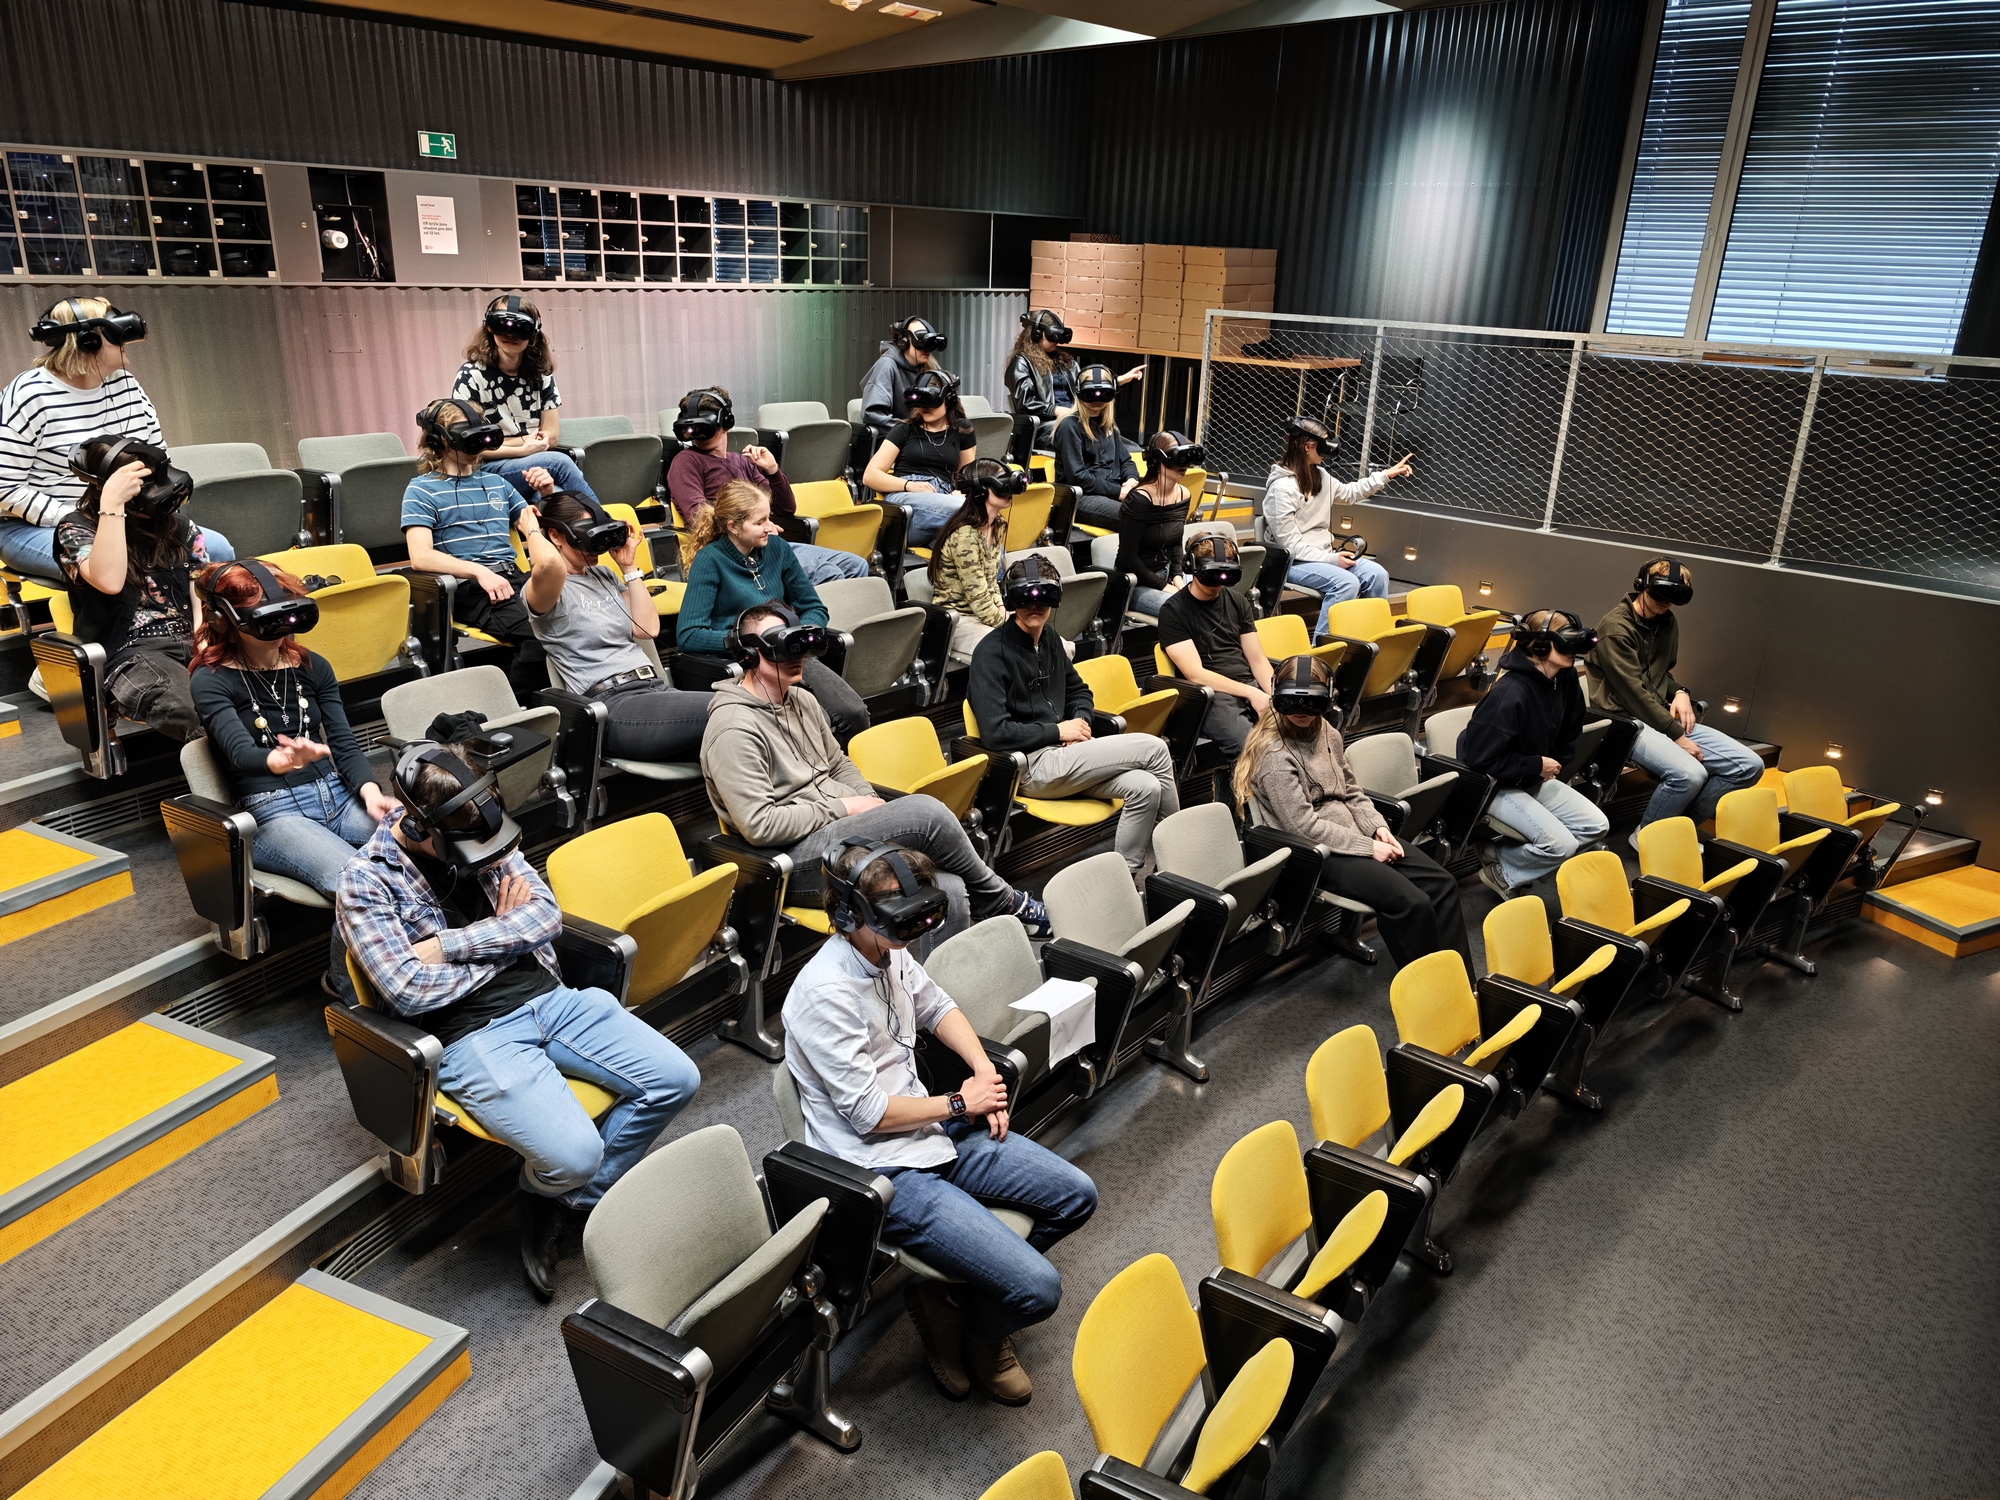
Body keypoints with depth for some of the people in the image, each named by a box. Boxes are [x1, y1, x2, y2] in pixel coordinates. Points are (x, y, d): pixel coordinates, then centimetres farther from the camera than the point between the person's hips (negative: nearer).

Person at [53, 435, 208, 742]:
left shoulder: (178, 526, 17)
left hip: (192, 642, 4)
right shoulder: (76, 529, 6)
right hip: (131, 652, -4)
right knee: (188, 710, -39)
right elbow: (109, 581, -16)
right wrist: (111, 505, -16)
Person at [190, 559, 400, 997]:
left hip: (338, 795, 5)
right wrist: (285, 759, -44)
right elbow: (241, 755, -19)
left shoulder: (312, 666, 13)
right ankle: (345, 984, -7)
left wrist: (371, 792, -13)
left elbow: (344, 743, 8)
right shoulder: (211, 681, -2)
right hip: (272, 813, -5)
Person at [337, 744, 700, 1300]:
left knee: (676, 1079, -9)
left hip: (549, 997, 6)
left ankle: (573, 1199, 11)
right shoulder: (366, 882, -8)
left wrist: (448, 945, -12)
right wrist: (503, 936, -6)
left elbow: (547, 915, -2)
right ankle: (544, 1193, 14)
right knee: (574, 1153, -27)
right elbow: (409, 993, -15)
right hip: (472, 1033, -6)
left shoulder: (483, 839, 7)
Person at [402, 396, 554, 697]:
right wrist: (479, 571, -20)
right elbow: (420, 557, -7)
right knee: (539, 630, -35)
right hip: (468, 588, -5)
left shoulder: (496, 483, 25)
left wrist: (547, 496, 9)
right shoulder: (422, 490, 7)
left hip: (513, 578, 5)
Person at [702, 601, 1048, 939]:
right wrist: (842, 807, -13)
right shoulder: (734, 729, -14)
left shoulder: (802, 700, 14)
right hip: (798, 857, -8)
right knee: (926, 811, -24)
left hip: (842, 830, 8)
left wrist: (870, 803, 4)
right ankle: (1003, 901, -1)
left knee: (950, 891, -17)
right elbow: (759, 825, -19)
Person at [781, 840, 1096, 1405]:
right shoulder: (825, 992, -25)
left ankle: (972, 1282, 24)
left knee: (1076, 1195, 8)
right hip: (883, 1169, -9)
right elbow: (867, 1112, -21)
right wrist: (959, 1104, -9)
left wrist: (985, 1071, 5)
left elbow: (936, 1007, 21)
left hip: (935, 1131, 9)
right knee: (1038, 1289, -16)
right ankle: (969, 1329, 18)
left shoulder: (891, 952, 1)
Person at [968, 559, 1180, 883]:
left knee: (1146, 787, -19)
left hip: (1061, 752, 8)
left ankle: (1129, 879, -7)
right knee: (1154, 747, -13)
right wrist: (1058, 731, -12)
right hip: (1031, 767, -8)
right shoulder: (991, 652, -10)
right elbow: (995, 733, -18)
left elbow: (1078, 691, 29)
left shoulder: (1049, 639, 15)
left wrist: (1080, 721, 6)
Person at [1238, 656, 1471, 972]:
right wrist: (1367, 847, -18)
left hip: (1353, 833, 9)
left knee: (1442, 882, -3)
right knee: (1411, 903, -22)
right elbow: (1303, 826, -20)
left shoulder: (1328, 733, 8)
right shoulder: (1275, 755, -17)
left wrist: (1377, 828, -2)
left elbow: (1352, 791, 16)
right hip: (1316, 854, -8)